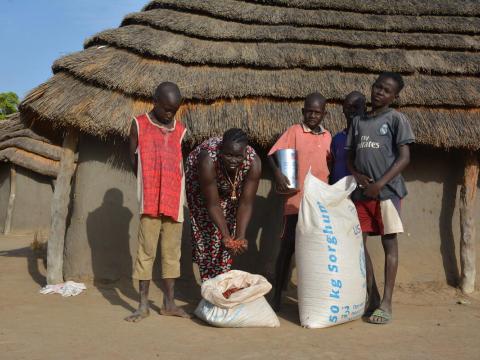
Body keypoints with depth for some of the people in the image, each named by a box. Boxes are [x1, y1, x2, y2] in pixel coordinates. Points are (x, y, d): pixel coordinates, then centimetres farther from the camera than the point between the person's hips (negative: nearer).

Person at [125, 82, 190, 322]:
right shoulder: (139, 125, 2)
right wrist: (148, 186, 4)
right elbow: (134, 159, 5)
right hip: (150, 201, -3)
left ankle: (169, 303, 16)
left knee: (172, 252, 7)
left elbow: (179, 163, 14)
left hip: (174, 200, 3)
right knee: (146, 252, 0)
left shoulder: (179, 130, 11)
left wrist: (173, 189, 4)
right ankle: (143, 305, 7)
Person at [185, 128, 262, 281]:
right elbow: (212, 204, -35)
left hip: (230, 187, 3)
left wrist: (240, 237, -40)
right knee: (206, 228, -6)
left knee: (229, 224, -1)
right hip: (199, 181, -2)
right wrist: (226, 235, -41)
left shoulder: (253, 162, -35)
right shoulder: (208, 160, -42)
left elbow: (246, 203, -30)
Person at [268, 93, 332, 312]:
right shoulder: (294, 131, -2)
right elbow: (272, 154, -10)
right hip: (296, 201, -5)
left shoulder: (328, 136, 12)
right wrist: (277, 173, -28)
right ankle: (277, 296, 9)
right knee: (287, 248, -1)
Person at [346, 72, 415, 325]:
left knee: (389, 243, -1)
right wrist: (357, 175, -6)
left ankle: (386, 303, 4)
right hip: (360, 192, 5)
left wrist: (380, 183, -15)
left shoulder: (396, 119, 1)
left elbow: (404, 157, -6)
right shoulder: (358, 121, 15)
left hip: (387, 191, -5)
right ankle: (372, 297, 17)